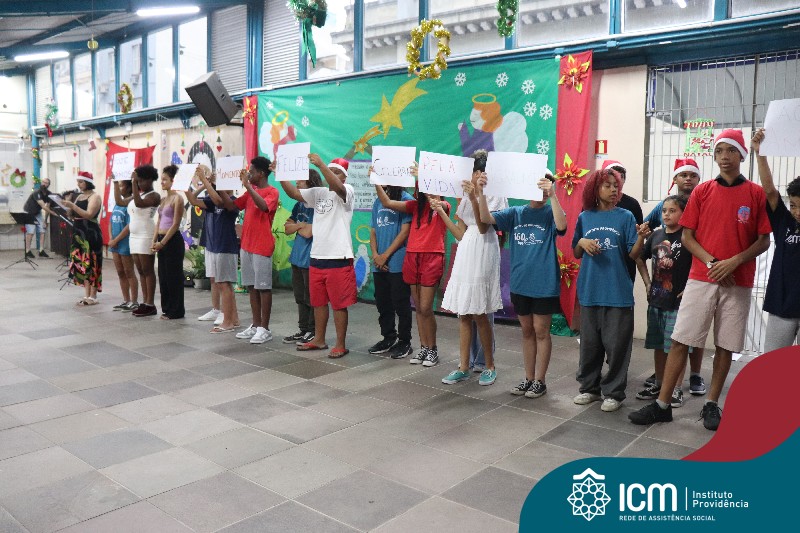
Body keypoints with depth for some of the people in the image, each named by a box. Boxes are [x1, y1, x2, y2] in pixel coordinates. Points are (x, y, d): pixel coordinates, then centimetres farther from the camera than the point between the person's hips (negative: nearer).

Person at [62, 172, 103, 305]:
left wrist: (73, 205, -23)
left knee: (91, 264, -7)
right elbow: (72, 214, 17)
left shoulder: (95, 197, -6)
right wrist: (67, 206, -1)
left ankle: (93, 297, -3)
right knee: (82, 264, 8)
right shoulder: (80, 196, 17)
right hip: (79, 234, 8)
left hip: (91, 234, -8)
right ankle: (86, 295, 14)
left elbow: (89, 215, -18)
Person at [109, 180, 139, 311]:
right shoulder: (117, 203, 12)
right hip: (115, 243, 8)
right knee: (120, 273, 12)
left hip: (125, 243, -8)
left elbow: (129, 226, -19)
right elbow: (111, 222, 14)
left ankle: (134, 301, 7)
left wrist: (116, 240, -15)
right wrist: (111, 239, 1)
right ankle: (126, 300, 20)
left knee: (129, 272, -1)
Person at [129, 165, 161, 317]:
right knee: (141, 271, 9)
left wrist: (133, 183, -22)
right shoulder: (137, 194, 17)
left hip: (146, 237, -8)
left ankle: (150, 305, -3)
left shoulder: (154, 196, -8)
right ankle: (145, 302, 13)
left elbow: (139, 203, -25)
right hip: (134, 236, 9)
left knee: (147, 270, -6)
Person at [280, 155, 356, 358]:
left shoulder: (347, 191, -6)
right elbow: (294, 193, 10)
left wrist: (320, 164, -34)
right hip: (316, 257, 7)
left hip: (338, 258, -7)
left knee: (338, 304, 0)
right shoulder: (318, 192, 13)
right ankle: (319, 340, 29)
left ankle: (341, 345, 9)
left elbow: (337, 187, -28)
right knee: (318, 302, 16)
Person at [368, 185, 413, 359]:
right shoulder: (378, 202, 14)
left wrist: (385, 256, -10)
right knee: (382, 303, 13)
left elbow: (405, 232, -11)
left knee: (400, 304, 0)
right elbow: (373, 231, 14)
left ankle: (404, 342, 12)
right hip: (379, 264, 7)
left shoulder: (406, 200, -6)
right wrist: (375, 255, -2)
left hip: (398, 263, -6)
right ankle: (388, 338, 27)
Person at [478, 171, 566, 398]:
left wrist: (552, 195, -32)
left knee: (541, 331, 4)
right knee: (527, 331, 13)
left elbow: (561, 225, -25)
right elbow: (486, 218, -4)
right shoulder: (515, 213, 5)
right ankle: (528, 378, 25)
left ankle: (540, 380, 16)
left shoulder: (550, 213, -4)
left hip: (544, 285, -4)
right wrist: (481, 192, -17)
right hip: (520, 283, 4)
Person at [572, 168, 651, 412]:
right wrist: (582, 242, -7)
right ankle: (589, 387, 24)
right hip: (590, 290, 3)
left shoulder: (625, 216, 0)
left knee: (616, 344, 2)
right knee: (589, 342, 11)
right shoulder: (585, 217, 7)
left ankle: (613, 392, 14)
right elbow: (576, 254, 13)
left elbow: (633, 255, -3)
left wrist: (641, 237, -21)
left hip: (618, 291, -2)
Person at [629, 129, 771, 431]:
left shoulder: (756, 194, 3)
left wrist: (734, 262, -14)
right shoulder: (702, 191, 5)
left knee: (725, 345, 5)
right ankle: (662, 405, 4)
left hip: (738, 283, 0)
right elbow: (687, 237, 4)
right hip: (700, 279, 0)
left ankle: (712, 405, 19)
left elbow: (764, 241, 2)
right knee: (680, 341, -2)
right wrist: (711, 263, -11)